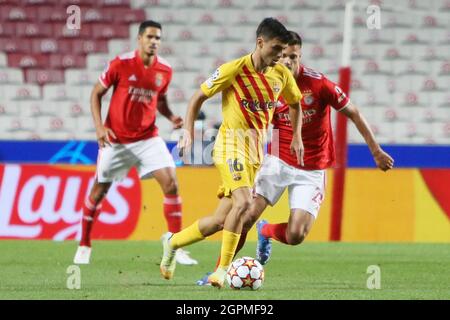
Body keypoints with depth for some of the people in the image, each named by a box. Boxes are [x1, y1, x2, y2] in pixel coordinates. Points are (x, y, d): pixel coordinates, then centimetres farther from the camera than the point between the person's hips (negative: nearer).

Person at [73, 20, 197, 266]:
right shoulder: (121, 64, -12)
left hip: (147, 138, 2)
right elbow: (96, 93, -2)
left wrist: (171, 117, -4)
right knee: (99, 190, 6)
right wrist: (99, 126, -13)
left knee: (171, 183, -12)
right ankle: (84, 246, 24)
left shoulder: (164, 70, -2)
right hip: (116, 139, -2)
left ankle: (176, 247, -6)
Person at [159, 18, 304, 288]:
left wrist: (297, 138, 13)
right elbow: (199, 97, -3)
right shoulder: (235, 69, -12)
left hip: (256, 149, 6)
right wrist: (188, 133, -9)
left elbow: (295, 103, 24)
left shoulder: (282, 75, 4)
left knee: (222, 220, 5)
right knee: (243, 202, -27)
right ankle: (222, 271, -20)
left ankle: (173, 242, 27)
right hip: (232, 144, -6)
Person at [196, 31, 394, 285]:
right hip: (278, 162, 1)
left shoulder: (318, 83, -14)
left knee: (295, 236, -12)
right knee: (248, 215, -15)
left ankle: (266, 232, 23)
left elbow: (353, 113, -3)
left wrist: (376, 151, -1)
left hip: (311, 171, -1)